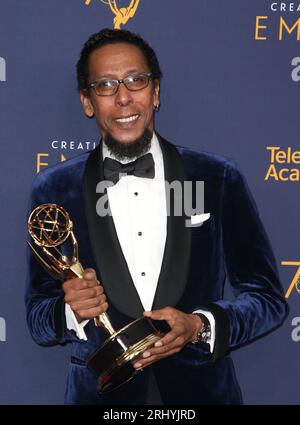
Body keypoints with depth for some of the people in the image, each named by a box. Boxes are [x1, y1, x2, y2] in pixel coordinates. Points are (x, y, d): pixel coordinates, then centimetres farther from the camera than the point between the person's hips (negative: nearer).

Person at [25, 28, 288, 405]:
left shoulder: (220, 179, -5)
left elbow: (269, 298, -2)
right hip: (99, 393, 0)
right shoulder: (53, 190, -4)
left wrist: (199, 326, -19)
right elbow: (38, 318, 0)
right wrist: (72, 312, -21)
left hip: (204, 391, 0)